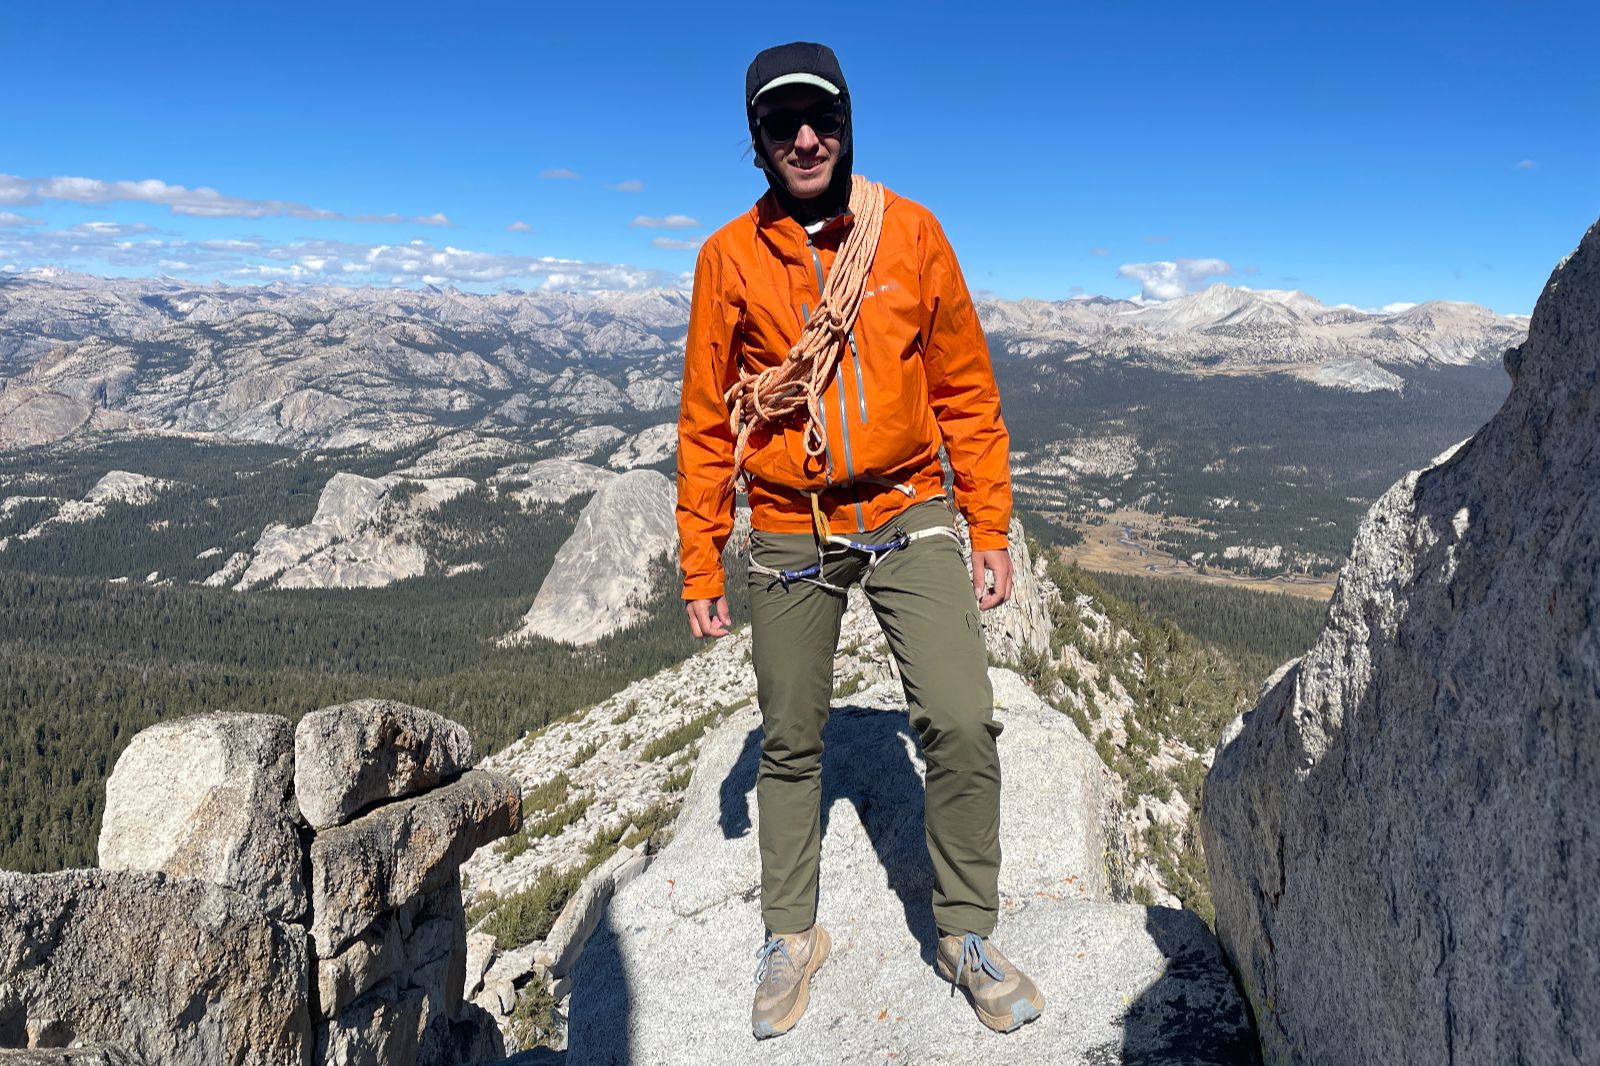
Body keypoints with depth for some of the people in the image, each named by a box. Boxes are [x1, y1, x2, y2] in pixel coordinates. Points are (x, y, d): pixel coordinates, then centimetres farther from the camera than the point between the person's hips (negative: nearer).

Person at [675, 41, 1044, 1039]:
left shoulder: (912, 233, 0)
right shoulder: (730, 257, -1)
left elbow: (966, 390, 4)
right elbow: (706, 421, 3)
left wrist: (991, 529, 2)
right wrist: (701, 564, 2)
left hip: (907, 515, 0)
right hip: (790, 531, 1)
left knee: (963, 723, -10)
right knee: (791, 743, 10)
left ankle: (968, 931, 13)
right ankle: (792, 933, 31)